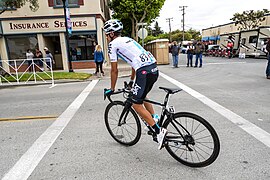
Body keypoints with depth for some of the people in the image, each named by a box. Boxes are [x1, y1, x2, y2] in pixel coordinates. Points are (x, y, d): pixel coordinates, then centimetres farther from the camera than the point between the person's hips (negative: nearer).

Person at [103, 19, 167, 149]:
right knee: (142, 96, 28)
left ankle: (159, 131, -2)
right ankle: (156, 120, 26)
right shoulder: (128, 40, 29)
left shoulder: (113, 44, 5)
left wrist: (112, 89, 17)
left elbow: (114, 70, 6)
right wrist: (131, 81, 43)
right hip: (154, 68, 9)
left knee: (136, 104, 1)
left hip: (144, 71, -9)